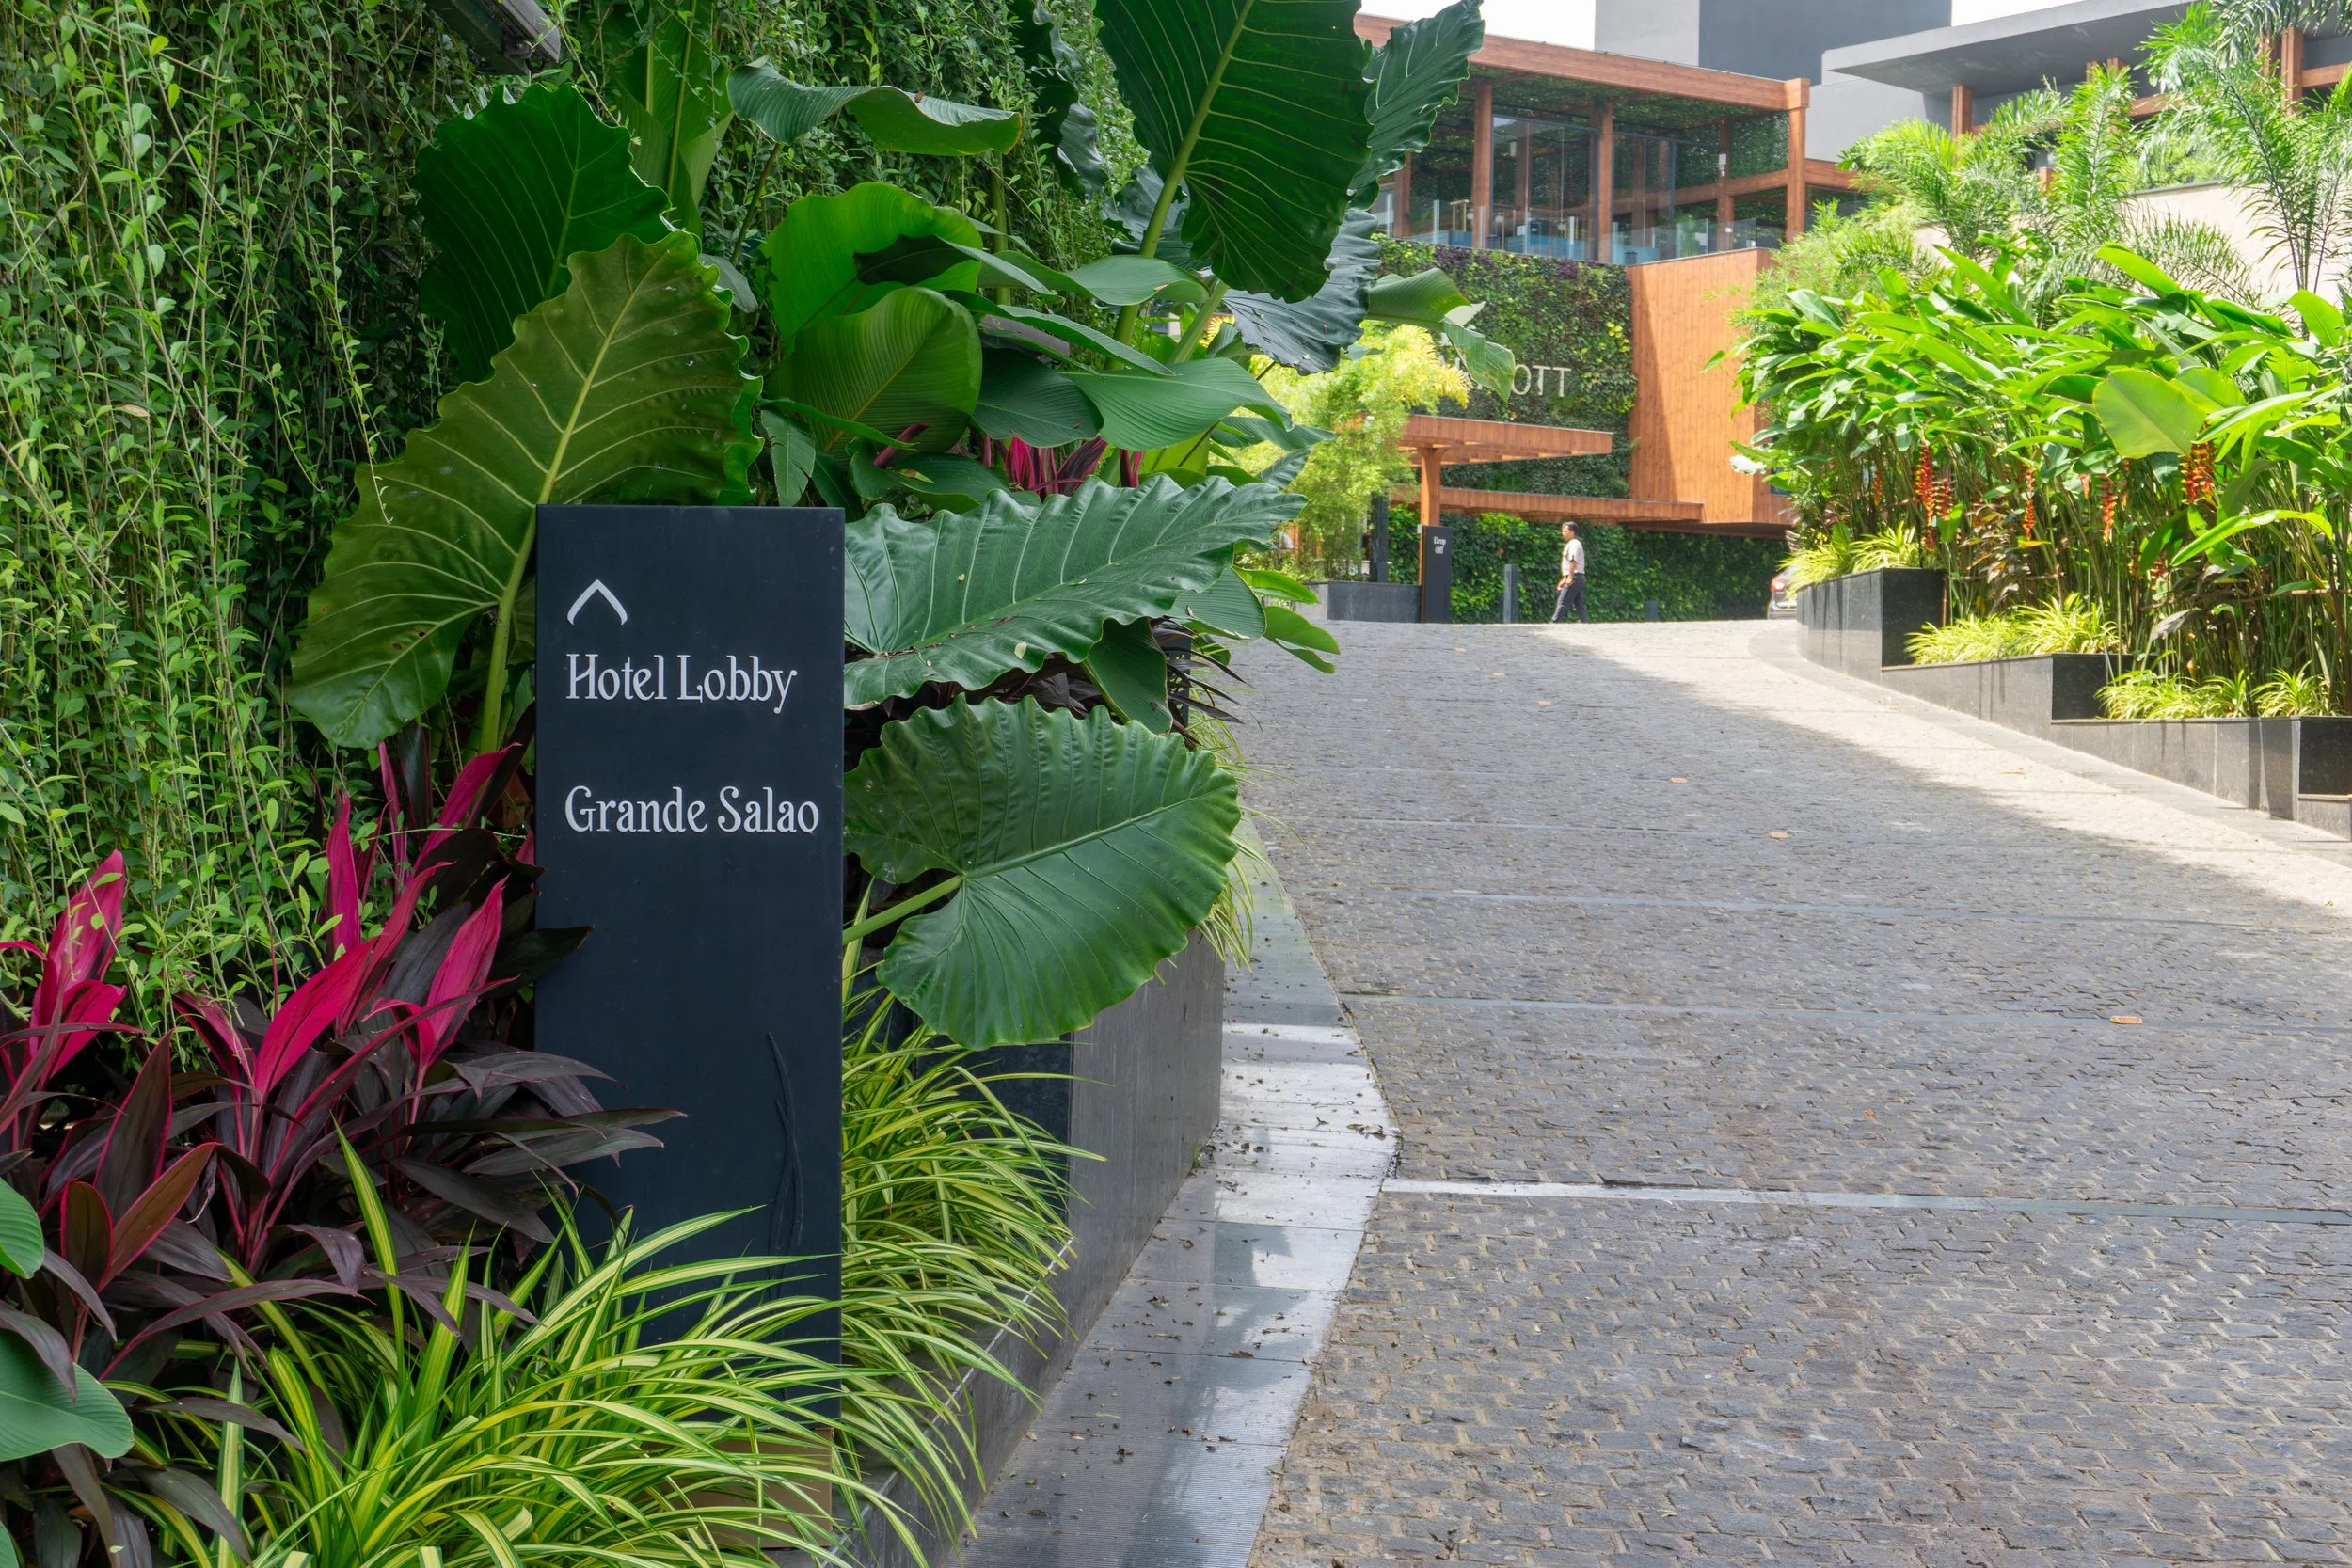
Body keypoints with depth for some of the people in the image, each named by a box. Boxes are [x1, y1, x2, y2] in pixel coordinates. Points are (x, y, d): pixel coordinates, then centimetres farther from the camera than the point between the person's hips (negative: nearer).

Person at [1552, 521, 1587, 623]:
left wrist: (1570, 578, -26)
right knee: (1579, 604, 7)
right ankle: (1586, 622, 4)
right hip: (1579, 578, 10)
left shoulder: (1574, 544, -10)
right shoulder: (1569, 544, 22)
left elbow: (1573, 561, -21)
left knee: (1563, 603, -9)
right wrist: (1564, 579, 27)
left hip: (1574, 577, -10)